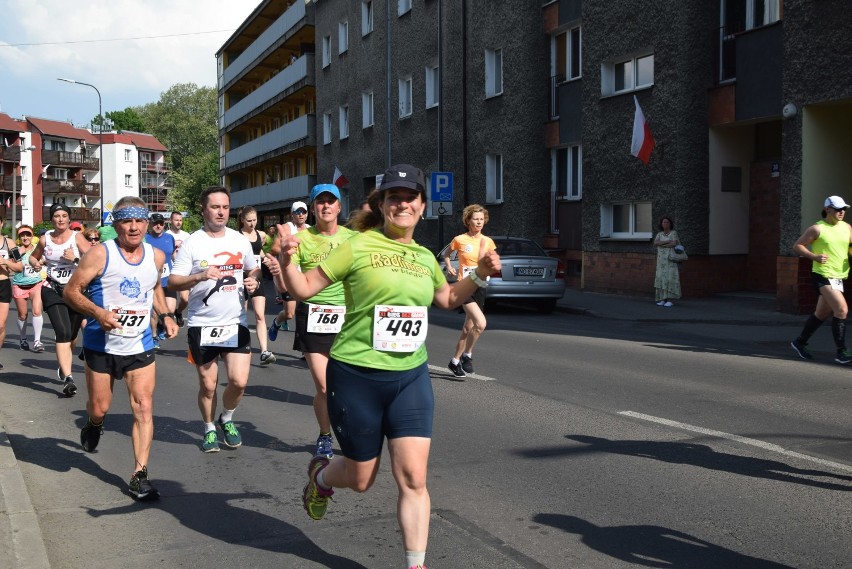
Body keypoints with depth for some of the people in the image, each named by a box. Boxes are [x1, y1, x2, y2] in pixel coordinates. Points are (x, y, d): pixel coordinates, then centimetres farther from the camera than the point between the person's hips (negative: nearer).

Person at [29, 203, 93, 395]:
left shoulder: (77, 237, -4)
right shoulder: (45, 239, 5)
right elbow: (33, 256, 23)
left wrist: (76, 259, -25)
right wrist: (36, 263, 2)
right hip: (52, 290, 0)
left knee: (72, 334, 12)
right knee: (63, 332, -15)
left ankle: (63, 366, 39)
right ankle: (68, 378, -18)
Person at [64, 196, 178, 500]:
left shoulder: (156, 256, 3)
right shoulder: (100, 254, -12)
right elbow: (71, 291, -11)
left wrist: (165, 315, 7)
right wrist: (97, 312, -27)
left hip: (140, 346, 2)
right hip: (102, 345, -2)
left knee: (144, 408, -6)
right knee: (100, 407, 10)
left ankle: (140, 475, 0)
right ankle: (94, 425, 47)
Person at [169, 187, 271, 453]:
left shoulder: (241, 240, 7)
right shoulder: (192, 243, -5)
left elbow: (254, 269, 22)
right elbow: (173, 282, -8)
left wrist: (253, 281, -1)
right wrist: (201, 276, -24)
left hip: (236, 323, 2)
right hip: (202, 324, -2)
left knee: (239, 381, -5)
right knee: (208, 384, 7)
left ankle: (227, 418, 24)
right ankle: (209, 429, 30)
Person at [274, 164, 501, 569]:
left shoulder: (425, 258, 9)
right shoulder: (358, 247, -7)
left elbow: (447, 298, 28)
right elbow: (304, 288, -4)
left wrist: (480, 275, 13)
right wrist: (286, 261, -23)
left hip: (411, 377, 4)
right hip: (356, 375, -4)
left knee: (413, 477, -5)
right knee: (361, 479, 11)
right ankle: (320, 475, 46)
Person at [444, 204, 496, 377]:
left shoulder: (488, 241, 6)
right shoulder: (459, 240, -3)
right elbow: (446, 254, 16)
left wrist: (483, 246, -12)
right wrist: (449, 266, 0)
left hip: (480, 287, 5)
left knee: (468, 327, 11)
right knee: (481, 323, -21)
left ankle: (455, 361, 25)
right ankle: (467, 355, -2)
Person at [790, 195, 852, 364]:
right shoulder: (817, 228, -7)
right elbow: (797, 246, -4)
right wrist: (814, 257, -18)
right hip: (822, 275, -7)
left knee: (822, 313, 15)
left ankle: (800, 342, 32)